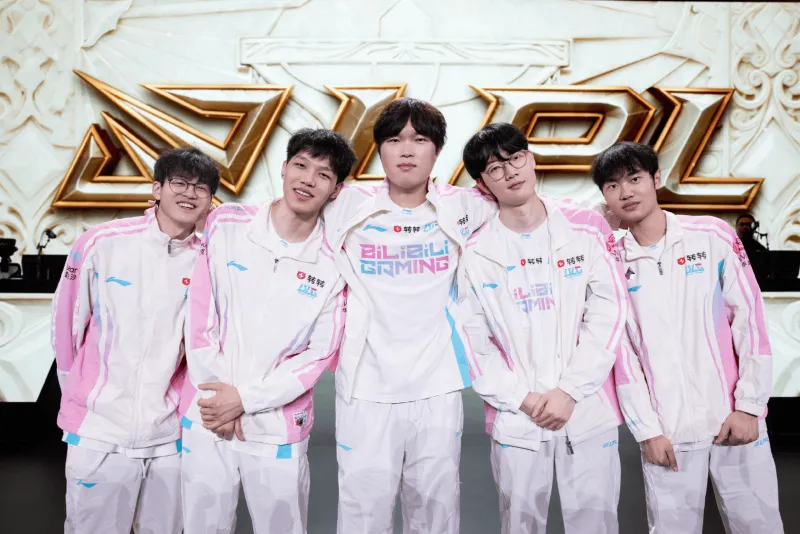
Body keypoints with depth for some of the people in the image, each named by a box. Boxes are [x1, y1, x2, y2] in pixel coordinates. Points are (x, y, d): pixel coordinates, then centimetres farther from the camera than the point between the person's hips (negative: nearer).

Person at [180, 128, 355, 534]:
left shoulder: (334, 262, -4)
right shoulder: (227, 224, -2)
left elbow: (320, 353, -5)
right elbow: (200, 314, -2)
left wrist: (245, 399, -12)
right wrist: (219, 399, -7)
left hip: (279, 430, -1)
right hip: (206, 419, 1)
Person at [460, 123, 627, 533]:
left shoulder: (587, 228, 1)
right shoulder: (474, 252, 0)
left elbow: (608, 315, -3)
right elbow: (472, 340, -1)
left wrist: (570, 391, -10)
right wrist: (522, 399, -9)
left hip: (589, 411, 0)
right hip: (515, 417, 0)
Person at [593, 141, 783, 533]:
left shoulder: (713, 235, 0)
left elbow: (749, 320, -1)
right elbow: (621, 353, 0)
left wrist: (749, 406, -5)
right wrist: (646, 429, -3)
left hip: (735, 418, 0)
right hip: (666, 430, 0)